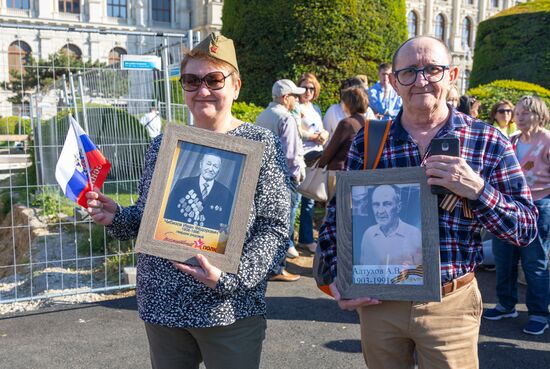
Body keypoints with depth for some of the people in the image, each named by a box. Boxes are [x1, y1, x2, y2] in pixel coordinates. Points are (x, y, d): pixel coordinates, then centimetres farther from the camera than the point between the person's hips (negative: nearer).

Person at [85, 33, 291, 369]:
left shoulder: (260, 144, -6)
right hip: (162, 304, 4)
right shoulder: (163, 145, 7)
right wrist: (116, 218, -5)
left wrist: (230, 278, -22)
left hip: (230, 309, -4)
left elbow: (276, 227, -10)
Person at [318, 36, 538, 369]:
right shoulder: (367, 141, -2)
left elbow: (527, 229, -5)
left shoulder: (488, 142, -4)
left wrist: (477, 191, -22)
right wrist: (337, 277, -6)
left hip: (452, 305, -1)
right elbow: (337, 216, 6)